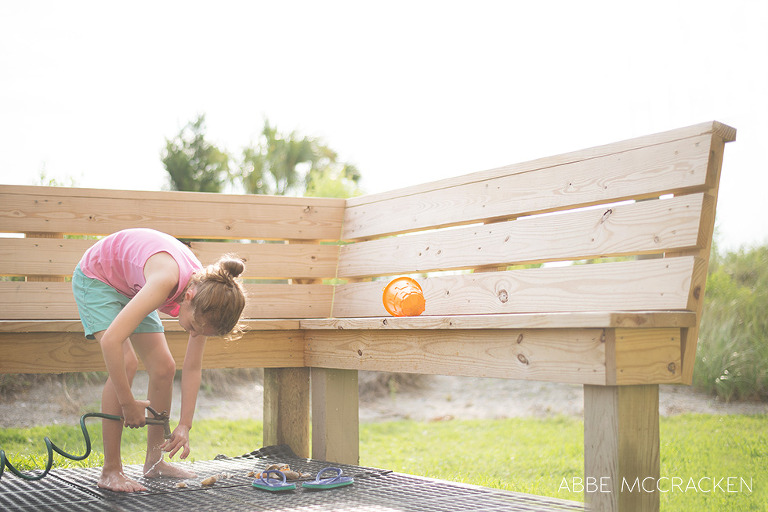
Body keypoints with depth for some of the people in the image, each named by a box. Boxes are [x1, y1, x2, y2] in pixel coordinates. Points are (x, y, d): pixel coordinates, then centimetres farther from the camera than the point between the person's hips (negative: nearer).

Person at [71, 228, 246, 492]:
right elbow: (110, 341, -45)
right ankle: (110, 471, -14)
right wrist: (128, 403, -35)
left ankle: (155, 461, 14)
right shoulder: (167, 280, -42)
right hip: (96, 278, -6)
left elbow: (193, 368, -10)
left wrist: (184, 425, -14)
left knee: (163, 366, -2)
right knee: (127, 363, -23)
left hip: (132, 287, 7)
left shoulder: (205, 293, -20)